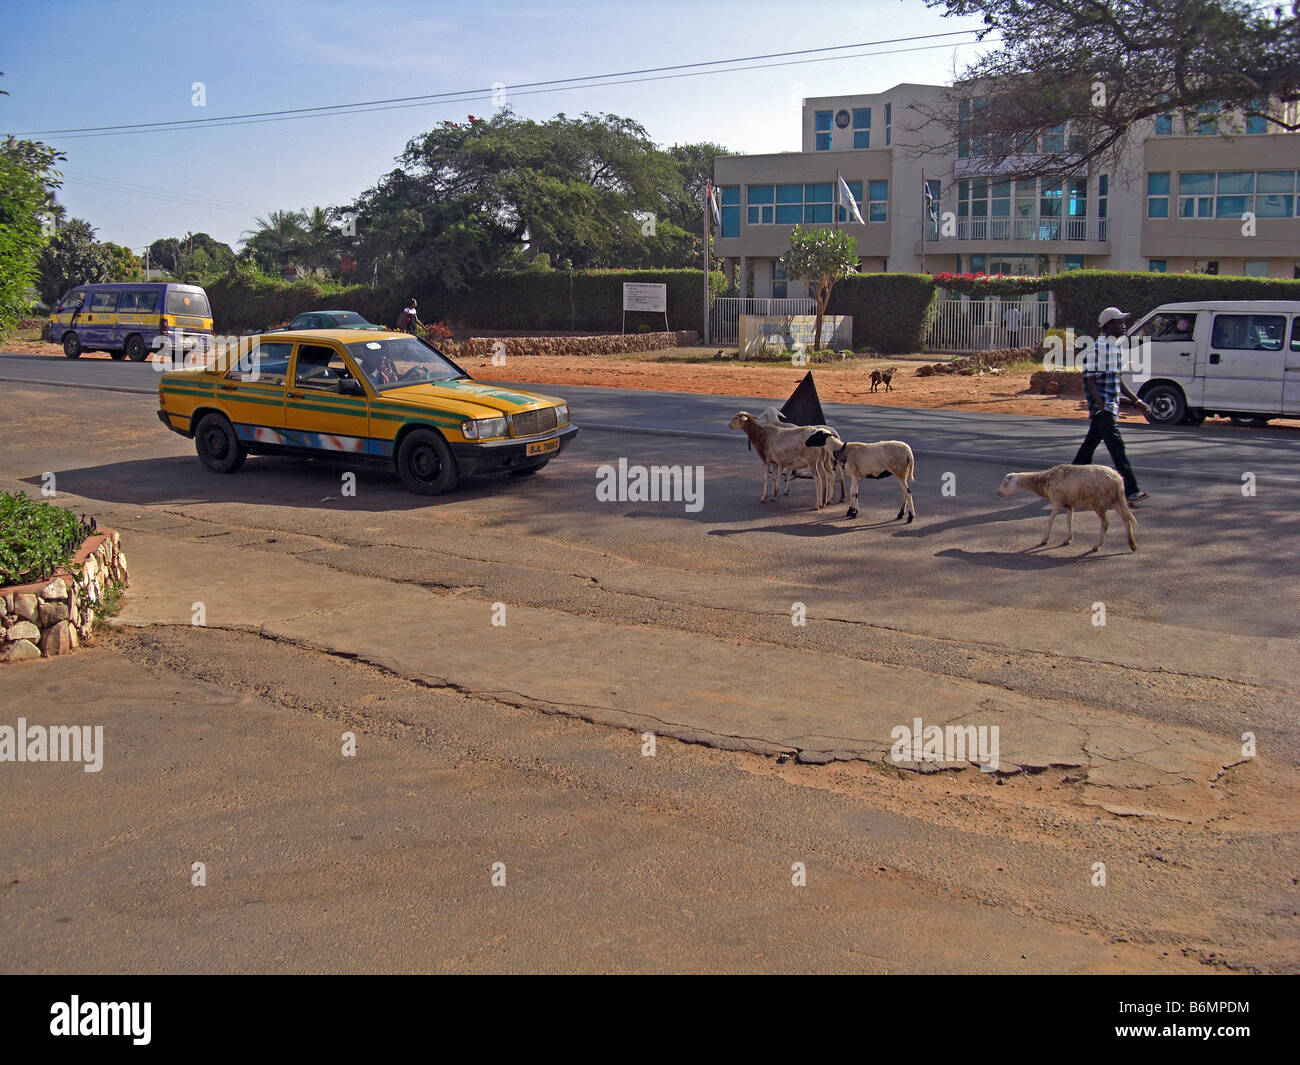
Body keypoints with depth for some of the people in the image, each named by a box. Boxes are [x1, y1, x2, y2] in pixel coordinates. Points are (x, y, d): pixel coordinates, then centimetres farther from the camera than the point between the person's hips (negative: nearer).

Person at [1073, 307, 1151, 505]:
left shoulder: (1118, 347, 15)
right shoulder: (1097, 348, -13)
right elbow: (1091, 381, -15)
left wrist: (1137, 402, 19)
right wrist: (1102, 407, -22)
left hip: (1110, 406, 9)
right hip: (1101, 406, -9)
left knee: (1091, 442, 14)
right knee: (1116, 447, -10)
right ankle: (1131, 491, -10)